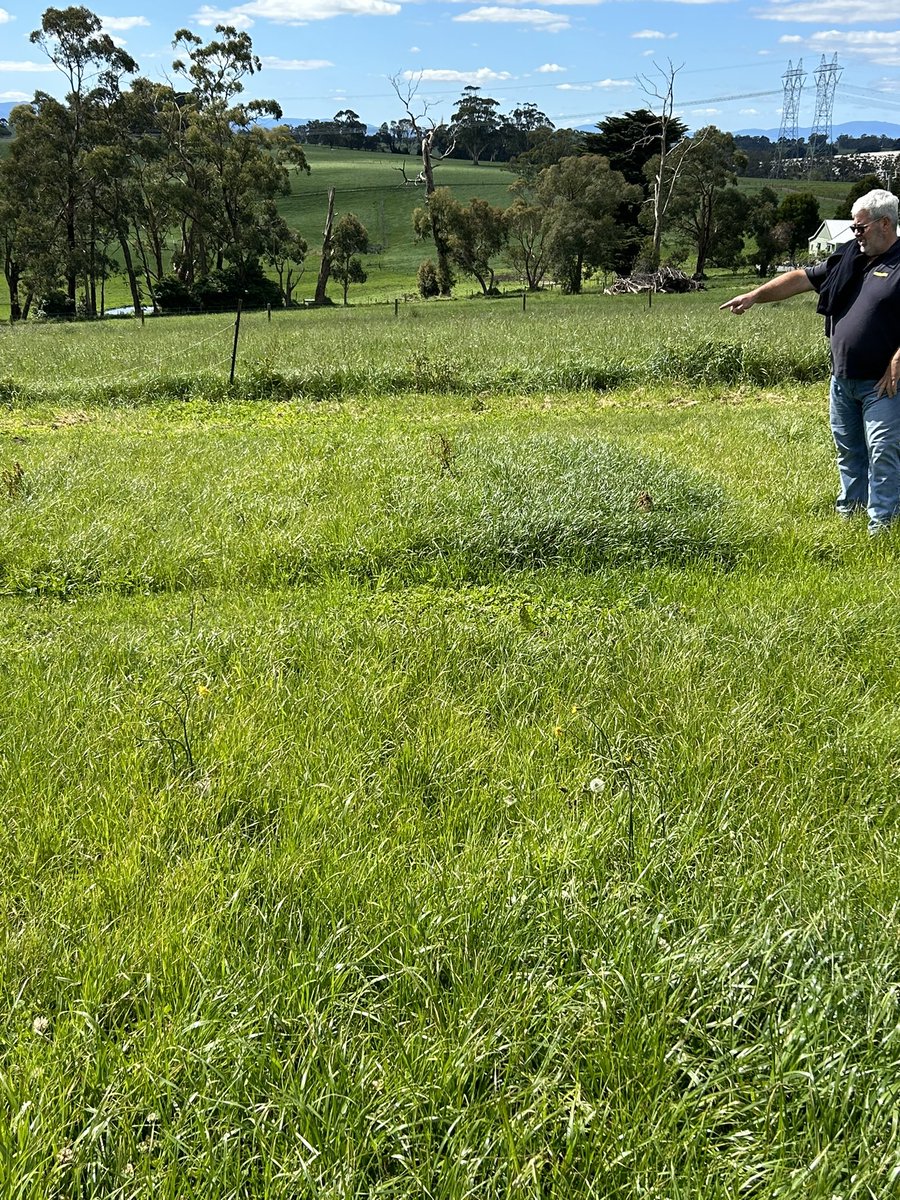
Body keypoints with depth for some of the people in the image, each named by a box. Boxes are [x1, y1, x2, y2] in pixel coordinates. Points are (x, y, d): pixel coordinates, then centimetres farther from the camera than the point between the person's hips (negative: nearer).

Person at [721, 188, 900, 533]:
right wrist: (754, 295, 10)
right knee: (848, 450, 14)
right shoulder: (849, 258, 13)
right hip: (842, 378, 7)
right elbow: (801, 279, 15)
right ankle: (848, 513, 25)